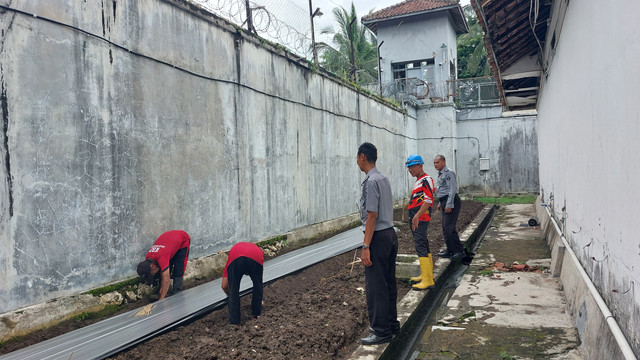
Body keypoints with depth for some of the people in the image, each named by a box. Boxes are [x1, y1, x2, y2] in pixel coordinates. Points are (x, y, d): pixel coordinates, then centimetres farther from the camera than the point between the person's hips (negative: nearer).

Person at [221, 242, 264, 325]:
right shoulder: (257, 250, 44)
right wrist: (259, 298, 66)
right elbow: (261, 280, 51)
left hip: (235, 260, -1)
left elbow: (224, 286, 37)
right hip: (255, 259, 1)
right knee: (258, 285, 29)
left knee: (233, 290, 21)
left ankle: (234, 320, 25)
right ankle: (257, 312, 41)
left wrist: (230, 296, 58)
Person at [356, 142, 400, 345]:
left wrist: (366, 246, -19)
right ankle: (391, 324, 29)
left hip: (378, 237, -10)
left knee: (375, 286, -1)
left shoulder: (371, 182, -16)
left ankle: (381, 331, 7)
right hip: (390, 234, 10)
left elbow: (372, 216, -20)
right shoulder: (384, 179, 12)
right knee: (388, 282, 17)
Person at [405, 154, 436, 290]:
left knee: (420, 246, -13)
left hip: (420, 219, -11)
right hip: (415, 219, 11)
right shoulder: (418, 181, 21)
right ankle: (426, 274, 26)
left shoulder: (426, 180, -11)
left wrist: (417, 216, -24)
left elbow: (428, 201, -20)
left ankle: (427, 280, -13)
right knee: (423, 245, 16)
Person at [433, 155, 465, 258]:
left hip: (451, 201, -10)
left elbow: (452, 190, -20)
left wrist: (449, 205, -22)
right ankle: (450, 250, 20)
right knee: (445, 227, 12)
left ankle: (459, 250, -2)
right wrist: (440, 203, 24)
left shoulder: (448, 173, -14)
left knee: (449, 227, -11)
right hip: (445, 201, 10)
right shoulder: (440, 174, 17)